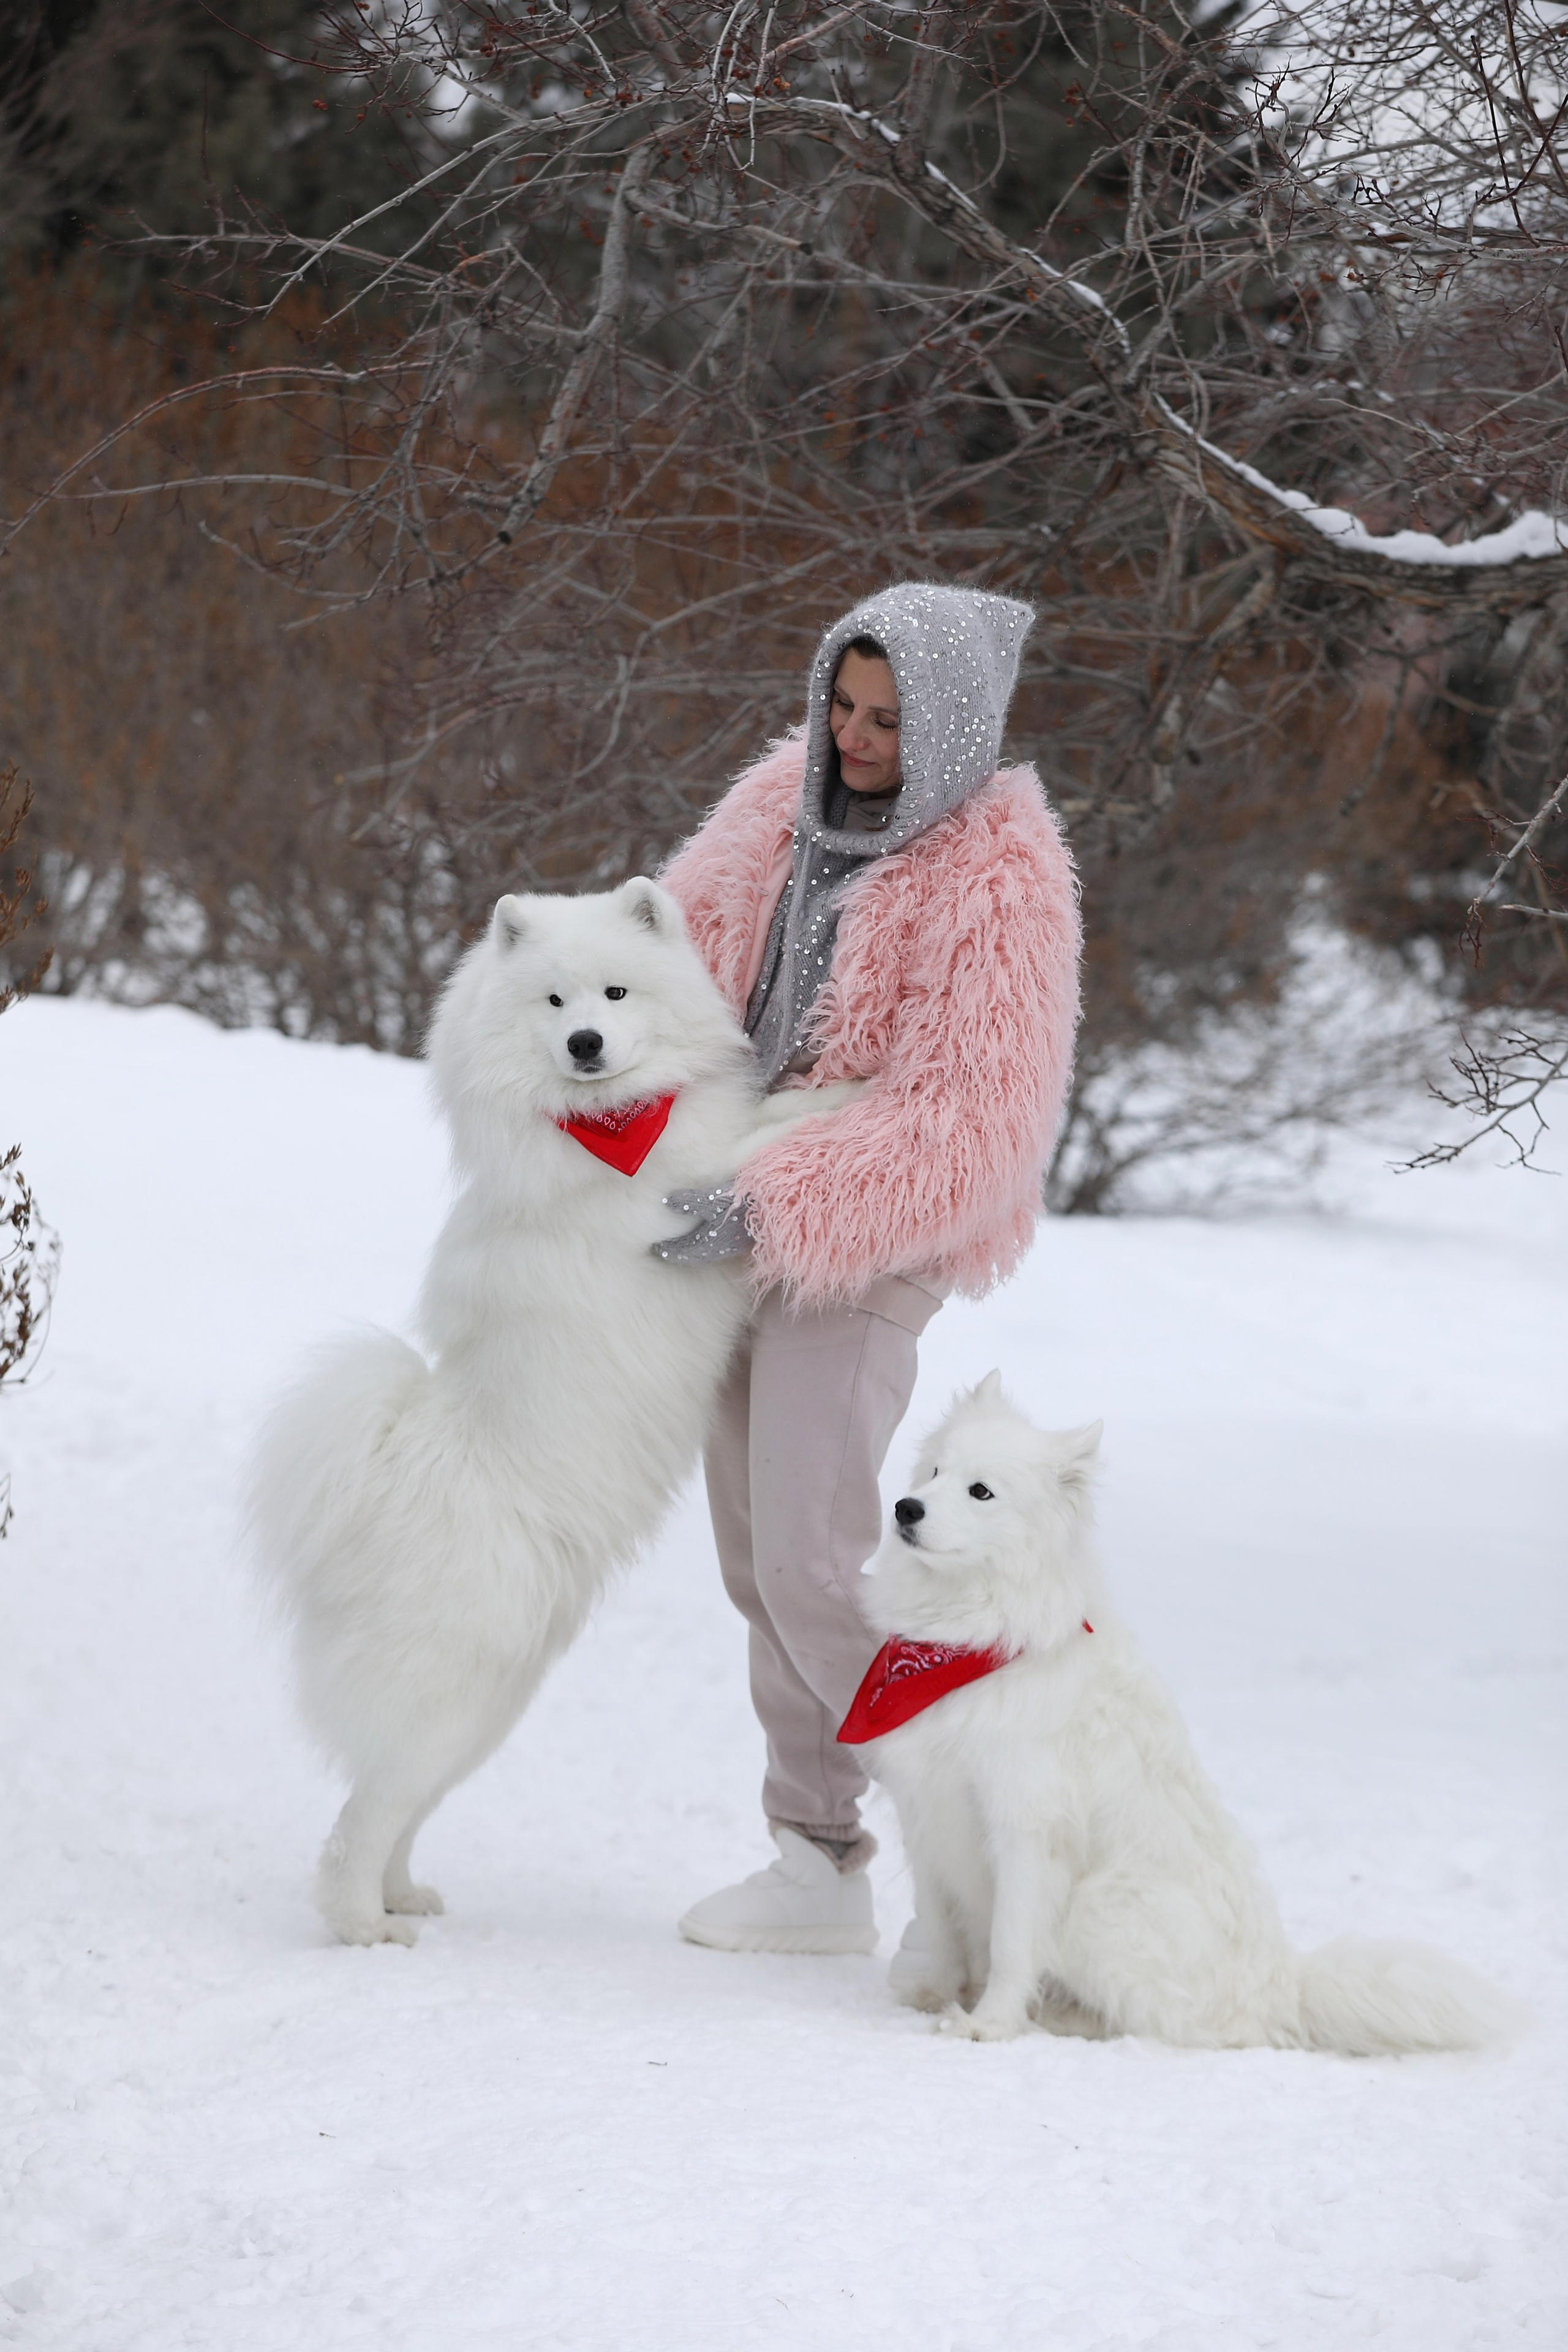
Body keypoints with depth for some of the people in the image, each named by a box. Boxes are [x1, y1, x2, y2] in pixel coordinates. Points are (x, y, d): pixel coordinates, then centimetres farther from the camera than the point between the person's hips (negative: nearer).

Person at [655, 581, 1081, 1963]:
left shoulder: (999, 883, -20)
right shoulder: (791, 797, 2)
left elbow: (972, 1123, -24)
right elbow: (692, 929, 17)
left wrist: (769, 1209, -26)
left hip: (868, 1242, -8)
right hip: (748, 1223, 8)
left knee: (814, 1561, -17)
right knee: (758, 1560, 10)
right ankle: (822, 1864, 19)